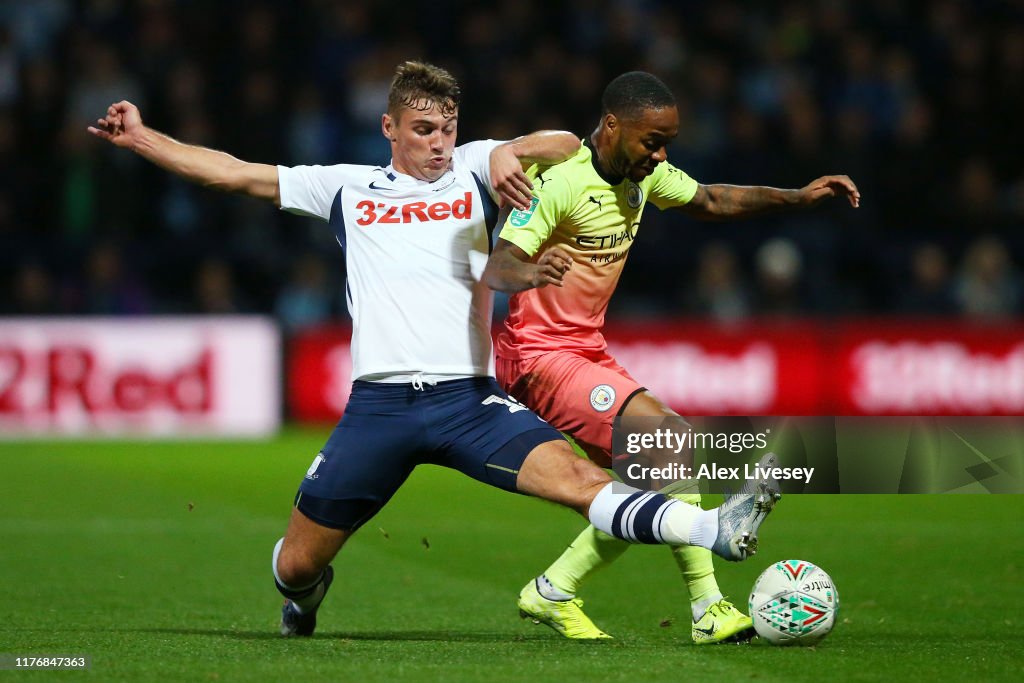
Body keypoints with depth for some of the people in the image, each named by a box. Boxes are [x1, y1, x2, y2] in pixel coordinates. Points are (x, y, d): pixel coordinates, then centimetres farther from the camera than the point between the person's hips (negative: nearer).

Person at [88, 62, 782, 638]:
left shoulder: (472, 171, 13)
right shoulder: (348, 187, 16)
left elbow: (566, 145, 6)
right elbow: (235, 173, 20)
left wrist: (509, 151, -13)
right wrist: (142, 137, 19)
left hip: (469, 398, -2)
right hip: (379, 402, 2)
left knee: (572, 475, -26)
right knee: (295, 564, 4)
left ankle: (716, 530, -39)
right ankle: (308, 592, 40)